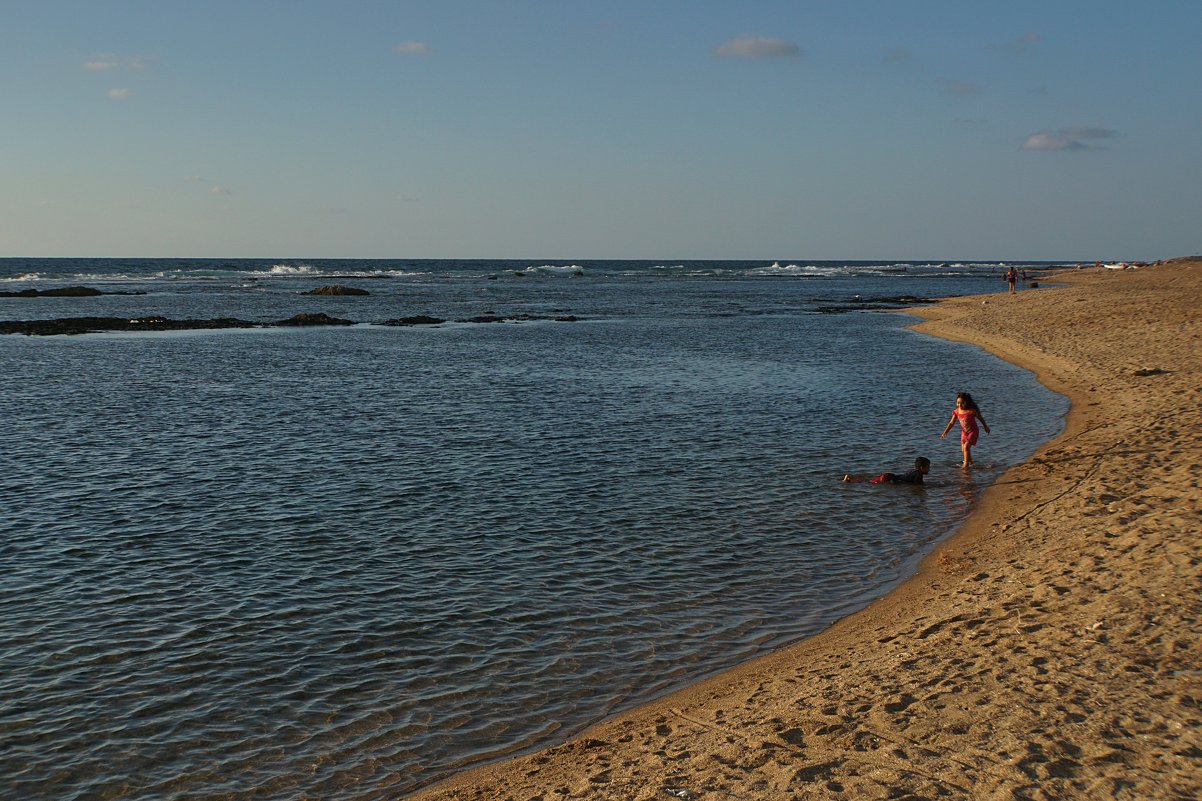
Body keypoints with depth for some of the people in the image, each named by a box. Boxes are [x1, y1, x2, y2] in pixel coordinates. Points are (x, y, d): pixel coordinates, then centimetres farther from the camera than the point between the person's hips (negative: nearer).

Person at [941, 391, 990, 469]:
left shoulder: (972, 411, -22)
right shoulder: (956, 412, -9)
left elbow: (981, 418, -6)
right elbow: (951, 423, -1)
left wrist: (986, 427, 8)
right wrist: (944, 433, -7)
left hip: (973, 431, -6)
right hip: (964, 432, 6)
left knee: (966, 446, -19)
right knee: (963, 449, 10)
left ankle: (966, 464, -9)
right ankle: (970, 462, 35)